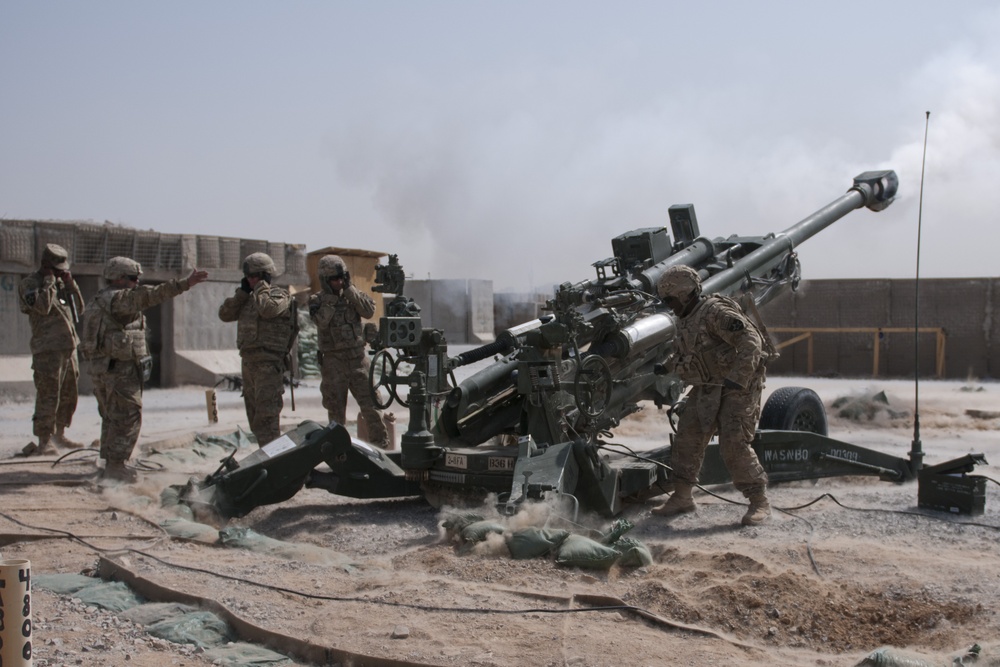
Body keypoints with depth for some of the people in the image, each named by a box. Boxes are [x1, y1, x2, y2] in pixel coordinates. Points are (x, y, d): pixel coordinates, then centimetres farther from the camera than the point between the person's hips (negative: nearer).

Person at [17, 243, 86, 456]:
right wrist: (49, 281, -11)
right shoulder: (29, 284, -5)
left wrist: (70, 285, 2)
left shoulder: (60, 283, 17)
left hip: (69, 348, 8)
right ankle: (44, 441, -7)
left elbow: (79, 308, 13)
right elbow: (42, 306, -21)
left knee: (68, 396, 14)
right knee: (47, 397, -9)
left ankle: (59, 434, 26)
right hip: (48, 350, -8)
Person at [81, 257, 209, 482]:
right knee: (128, 417, -5)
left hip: (99, 366, 10)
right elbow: (151, 295, -26)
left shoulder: (98, 301, 18)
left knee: (111, 417, 17)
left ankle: (110, 463, 22)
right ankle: (115, 466, -6)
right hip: (119, 367, -10)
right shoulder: (119, 298, -13)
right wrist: (184, 284, -32)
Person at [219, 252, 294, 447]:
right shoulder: (248, 298, 17)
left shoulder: (279, 296, -4)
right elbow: (224, 314, 10)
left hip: (268, 363, -8)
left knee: (267, 412, -13)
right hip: (248, 361, 8)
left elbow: (267, 309, -25)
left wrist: (261, 286, -9)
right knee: (254, 413, 13)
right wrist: (242, 291, 4)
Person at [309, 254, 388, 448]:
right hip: (333, 360, -1)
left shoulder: (353, 294, 7)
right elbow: (322, 321, -18)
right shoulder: (317, 300, 0)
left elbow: (369, 311, -10)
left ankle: (380, 441, 2)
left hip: (356, 357, 1)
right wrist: (330, 296, -16)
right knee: (335, 406, 6)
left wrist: (349, 289, -10)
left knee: (369, 401, -4)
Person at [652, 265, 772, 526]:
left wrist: (737, 379, -32)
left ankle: (759, 502, -2)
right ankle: (681, 497, 15)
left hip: (739, 388, -9)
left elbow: (751, 342, -27)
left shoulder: (716, 312, -18)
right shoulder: (686, 320, 12)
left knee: (734, 444, -14)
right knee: (687, 438, 5)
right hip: (707, 388, 9)